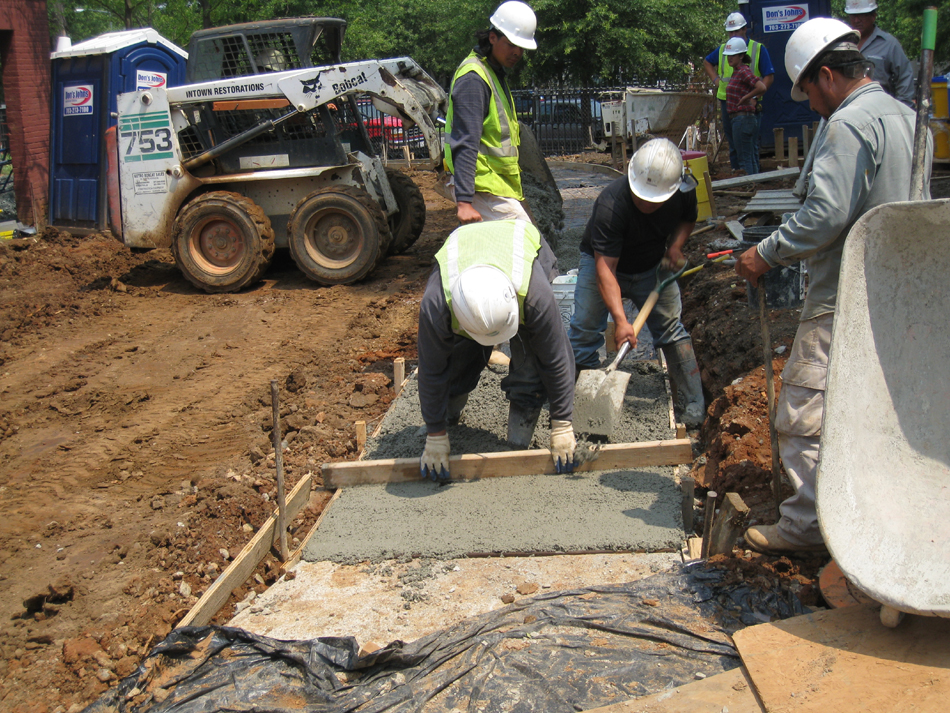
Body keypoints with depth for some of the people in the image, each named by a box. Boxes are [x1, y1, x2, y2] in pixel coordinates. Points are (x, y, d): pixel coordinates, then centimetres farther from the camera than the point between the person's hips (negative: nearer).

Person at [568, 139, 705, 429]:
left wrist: (675, 246, -14)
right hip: (603, 261, -3)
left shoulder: (684, 191, -21)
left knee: (671, 329, -1)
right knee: (585, 328, -7)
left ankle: (692, 410, 7)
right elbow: (605, 267, -38)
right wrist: (621, 320, -46)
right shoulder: (611, 204, -36)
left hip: (653, 266, 3)